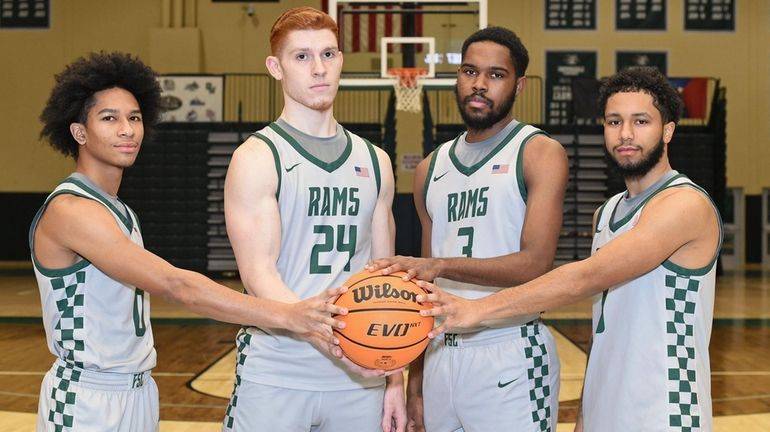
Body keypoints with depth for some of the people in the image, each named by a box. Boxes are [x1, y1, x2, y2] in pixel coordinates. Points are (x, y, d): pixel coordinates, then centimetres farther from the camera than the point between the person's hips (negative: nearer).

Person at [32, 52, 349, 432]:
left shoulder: (118, 211, 11)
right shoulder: (70, 210, -19)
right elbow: (177, 286, -30)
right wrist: (287, 316, -36)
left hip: (138, 390, 8)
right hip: (89, 399, -8)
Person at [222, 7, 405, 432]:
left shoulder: (374, 162, 10)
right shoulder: (257, 157, -5)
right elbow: (258, 275, -14)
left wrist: (395, 376, 9)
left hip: (359, 378, 4)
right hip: (276, 377, -4)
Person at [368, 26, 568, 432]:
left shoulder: (540, 153, -5)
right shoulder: (432, 168, 12)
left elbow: (535, 264, -17)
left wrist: (440, 265, -28)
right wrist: (415, 377, 13)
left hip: (511, 357, -5)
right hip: (440, 355, 5)